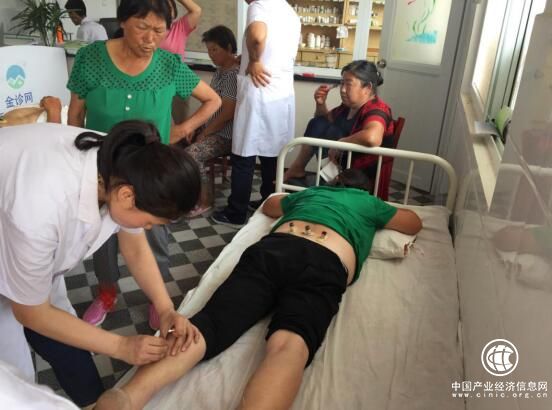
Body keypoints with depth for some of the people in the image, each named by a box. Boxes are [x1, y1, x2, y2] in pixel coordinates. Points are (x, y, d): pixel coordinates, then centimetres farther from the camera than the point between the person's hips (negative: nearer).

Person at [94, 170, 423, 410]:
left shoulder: (310, 192, 41)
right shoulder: (369, 202, 35)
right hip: (325, 266, -3)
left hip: (271, 248, 3)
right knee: (289, 344, -28)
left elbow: (268, 205, 57)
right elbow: (416, 224, 50)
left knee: (211, 322, -15)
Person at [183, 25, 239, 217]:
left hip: (226, 135, -9)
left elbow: (227, 113, -22)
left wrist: (203, 134, -15)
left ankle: (205, 201, -6)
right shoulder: (220, 70, 12)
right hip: (212, 129, 10)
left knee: (190, 155, -25)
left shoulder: (234, 74, -18)